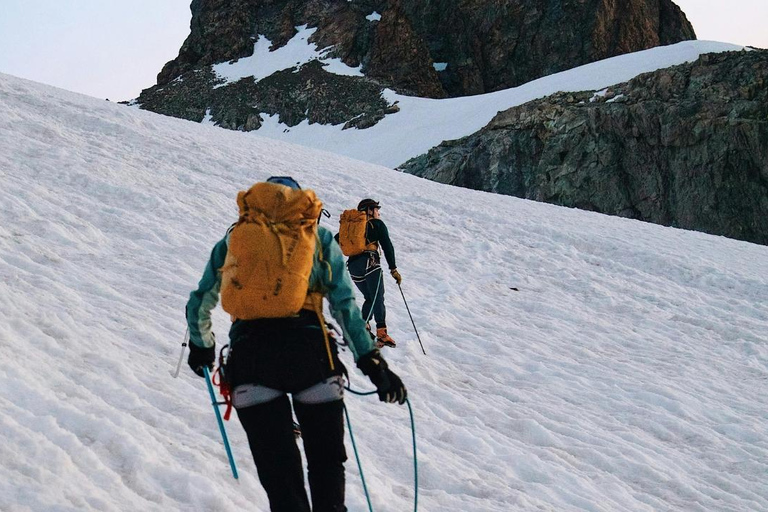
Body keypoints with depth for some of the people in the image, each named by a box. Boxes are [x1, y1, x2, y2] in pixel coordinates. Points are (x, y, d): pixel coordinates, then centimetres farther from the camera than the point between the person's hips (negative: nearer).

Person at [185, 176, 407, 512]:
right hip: (310, 351, -1)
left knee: (279, 471, 5)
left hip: (249, 355, 1)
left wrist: (201, 347, 45)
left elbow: (198, 306, 27)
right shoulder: (318, 236, 19)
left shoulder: (233, 239, 23)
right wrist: (372, 363, 7)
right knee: (326, 460, 15)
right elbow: (345, 306, 8)